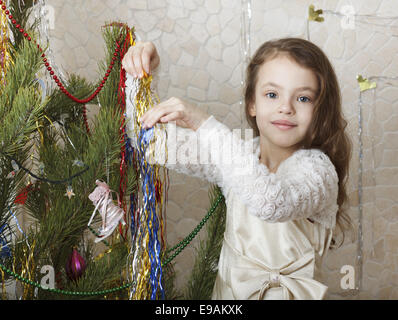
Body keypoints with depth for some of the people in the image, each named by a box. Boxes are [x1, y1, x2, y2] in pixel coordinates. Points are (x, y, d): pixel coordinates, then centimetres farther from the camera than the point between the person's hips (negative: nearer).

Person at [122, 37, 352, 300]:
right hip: (227, 290, 4)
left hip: (287, 292, -4)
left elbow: (271, 203, -35)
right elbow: (150, 141, 6)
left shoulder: (316, 168, -13)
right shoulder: (236, 153, 3)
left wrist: (205, 125, -34)